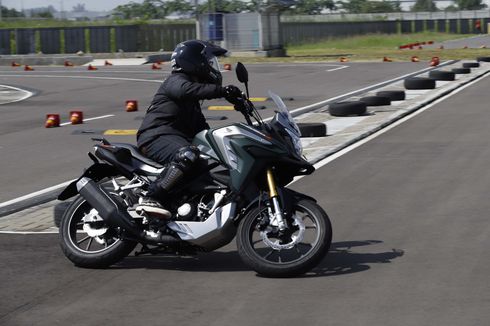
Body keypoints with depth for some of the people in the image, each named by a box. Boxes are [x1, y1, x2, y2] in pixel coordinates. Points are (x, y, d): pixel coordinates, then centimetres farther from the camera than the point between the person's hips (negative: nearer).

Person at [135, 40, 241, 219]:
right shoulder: (175, 81, -4)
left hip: (178, 138, 10)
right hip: (158, 136, -10)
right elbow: (186, 90, -28)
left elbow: (199, 127, 30)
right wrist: (221, 91, -38)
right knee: (187, 155, -38)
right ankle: (150, 199, -45)